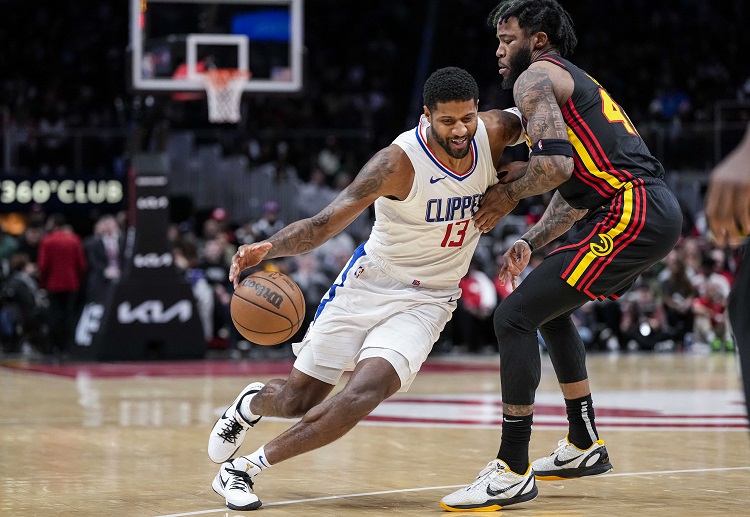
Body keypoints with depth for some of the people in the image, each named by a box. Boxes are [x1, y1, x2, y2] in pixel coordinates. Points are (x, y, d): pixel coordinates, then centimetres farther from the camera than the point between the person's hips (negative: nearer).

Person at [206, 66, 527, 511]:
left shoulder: (495, 134, -12)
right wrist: (269, 248, -44)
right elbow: (324, 224, -26)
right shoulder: (400, 162, -24)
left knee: (364, 392, -24)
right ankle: (251, 403, 46)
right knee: (297, 399, 6)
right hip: (368, 284, -2)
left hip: (427, 301, 2)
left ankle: (245, 469, -15)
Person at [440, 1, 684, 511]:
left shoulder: (536, 77, -2)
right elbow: (575, 194, 30)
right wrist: (530, 242, 19)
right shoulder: (574, 81, 29)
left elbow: (556, 164, -18)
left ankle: (513, 472, -8)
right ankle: (584, 446, 32)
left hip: (632, 214, -11)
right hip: (656, 211, 11)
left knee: (515, 316, -10)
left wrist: (507, 196, -1)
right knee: (551, 309, 29)